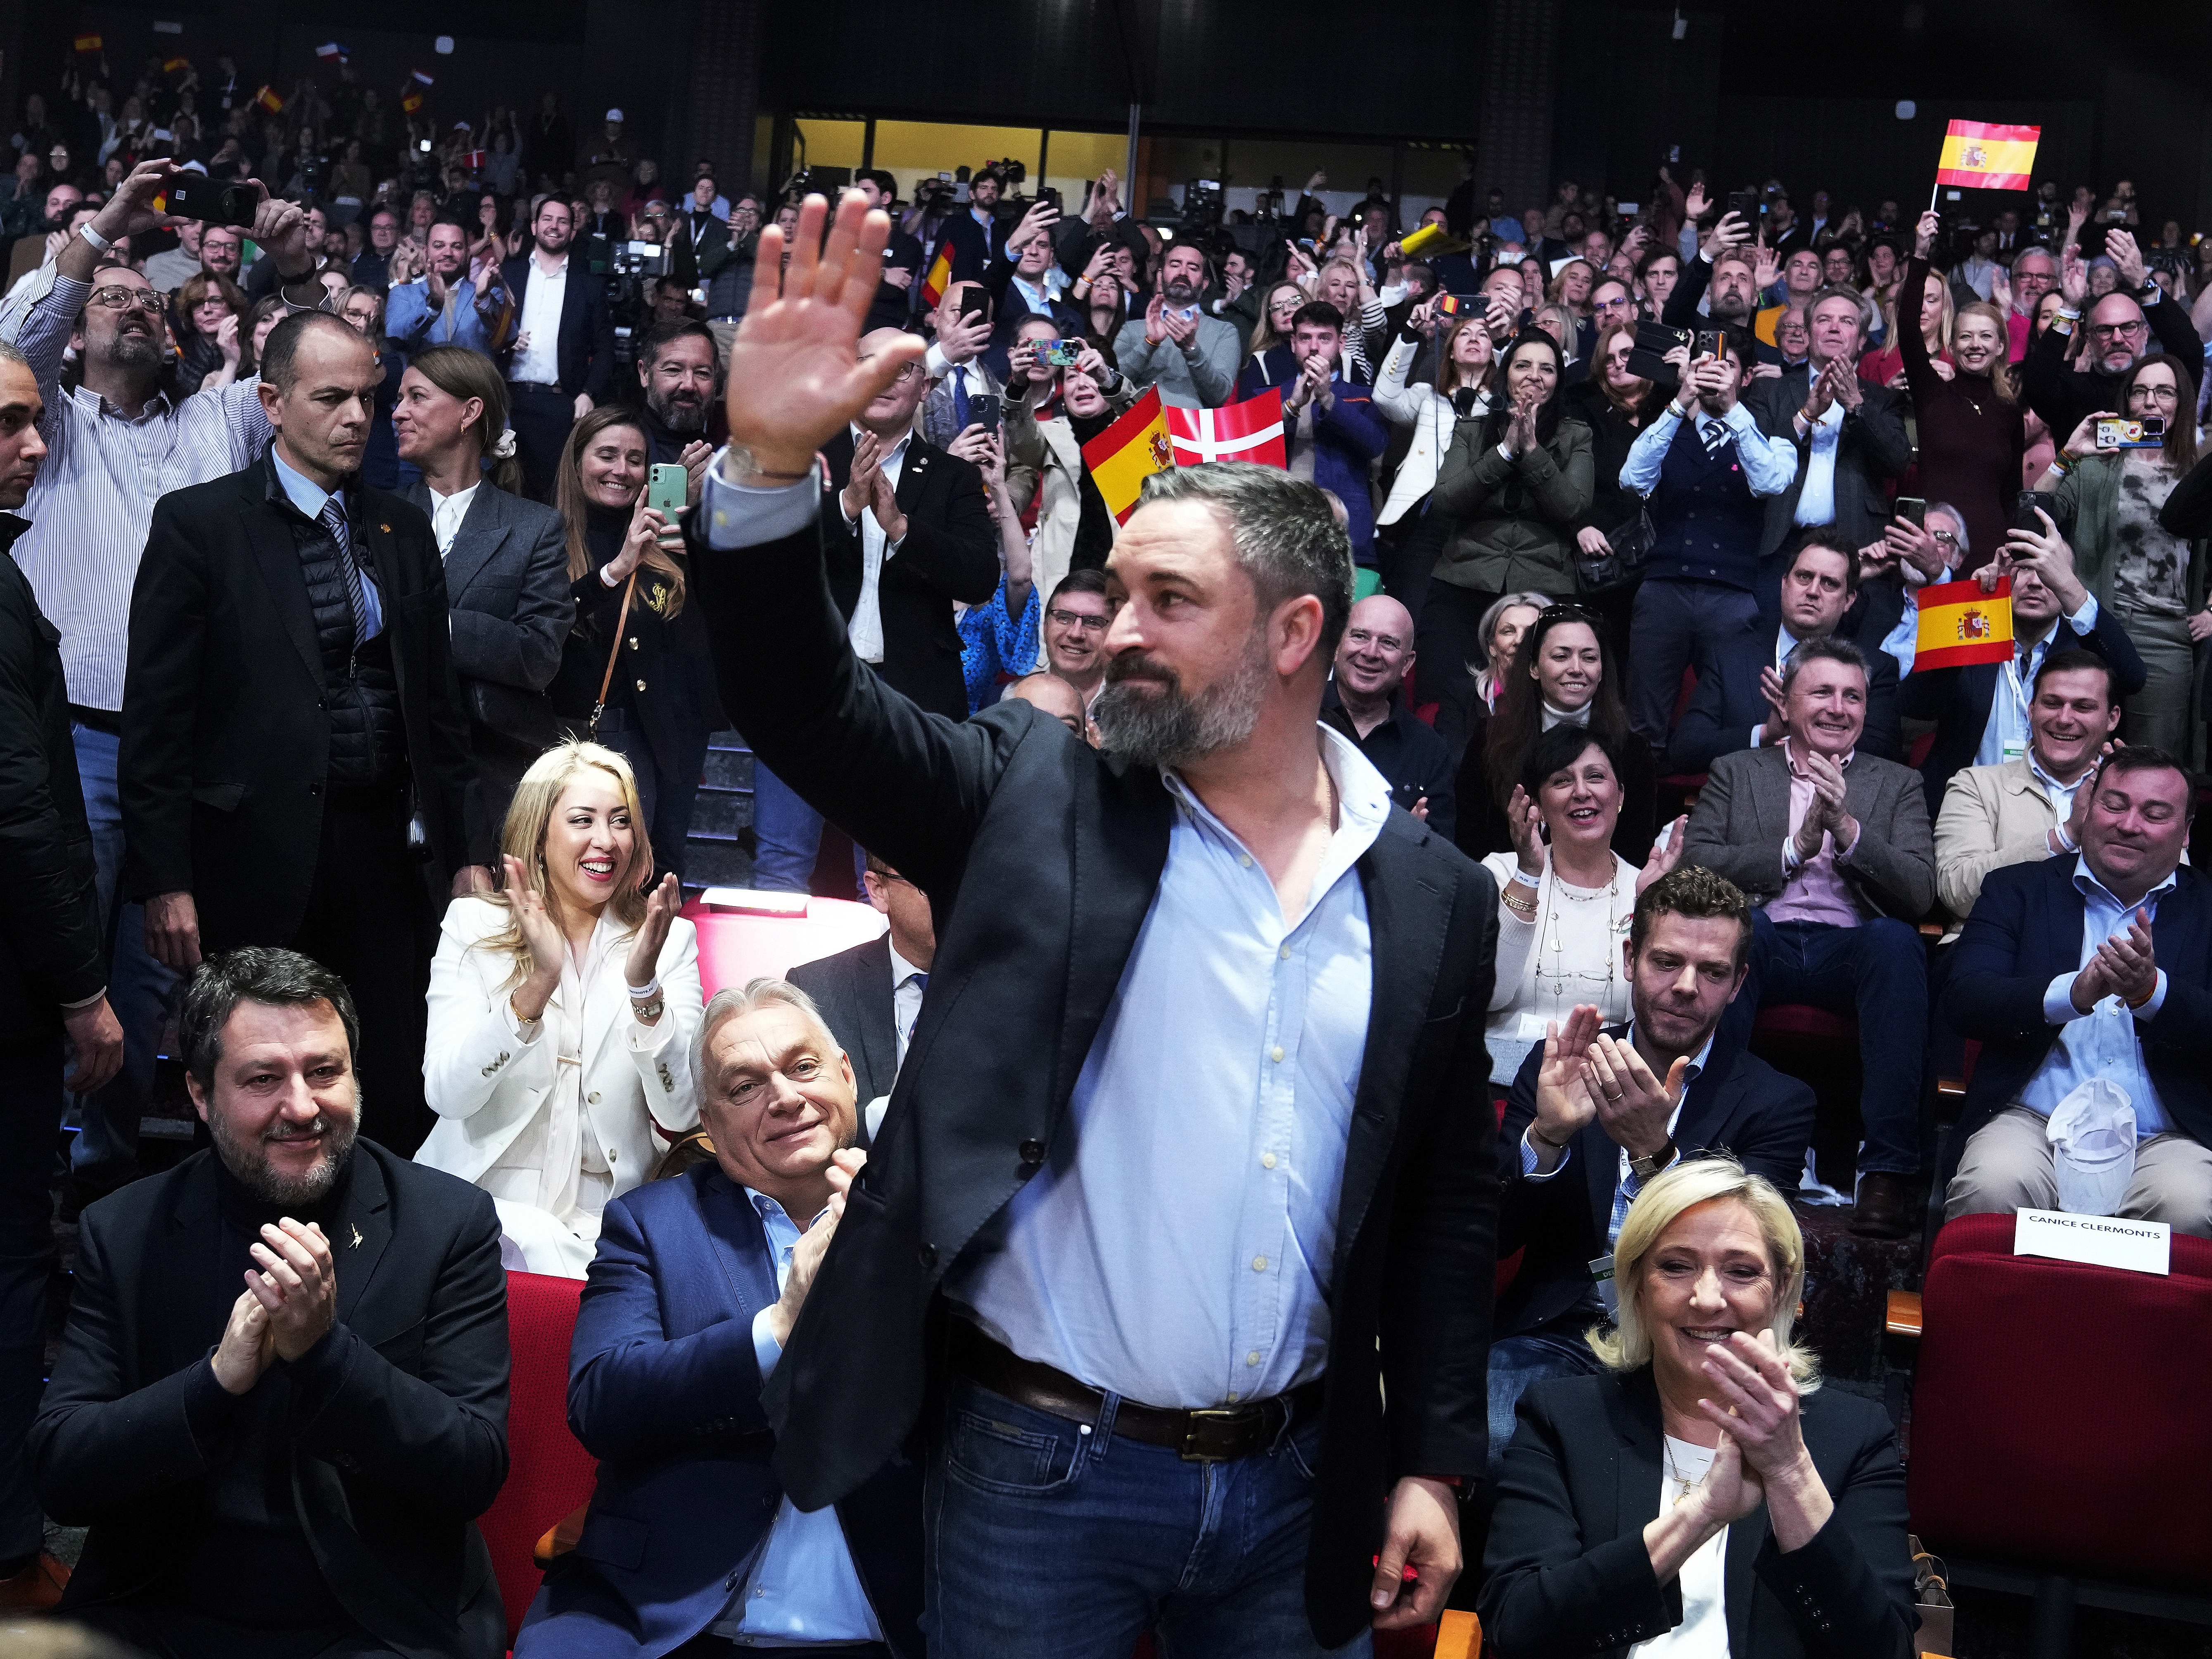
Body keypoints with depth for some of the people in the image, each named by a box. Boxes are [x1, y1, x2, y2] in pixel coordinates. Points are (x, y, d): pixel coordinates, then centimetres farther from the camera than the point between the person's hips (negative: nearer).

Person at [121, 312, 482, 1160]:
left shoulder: (401, 530, 11)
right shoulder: (197, 523, -4)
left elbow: (437, 701, 14)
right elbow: (156, 714, -7)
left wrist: (463, 854, 10)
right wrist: (163, 882, -11)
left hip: (380, 847, 4)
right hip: (254, 859, -4)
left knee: (397, 1098, 7)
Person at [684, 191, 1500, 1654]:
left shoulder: (1433, 896, 2)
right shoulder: (1035, 801, -2)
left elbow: (1450, 1203, 7)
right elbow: (805, 701, -13)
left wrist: (1435, 1465, 4)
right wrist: (772, 467, -29)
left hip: (1303, 1488, 2)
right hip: (1040, 1469, -1)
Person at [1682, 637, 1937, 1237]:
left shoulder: (1897, 784, 21)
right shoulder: (1735, 772, 21)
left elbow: (1919, 893, 4)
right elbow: (1695, 867, 4)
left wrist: (1846, 828, -9)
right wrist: (1794, 848, -4)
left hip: (1852, 950, 1)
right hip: (1762, 944, 0)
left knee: (1896, 939, -34)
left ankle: (1886, 1170, -35)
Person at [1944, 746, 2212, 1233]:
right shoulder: (2017, 890, 14)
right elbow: (1962, 998, -2)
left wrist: (2151, 992, -20)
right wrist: (2072, 993, -20)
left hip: (2164, 1136, 0)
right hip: (2034, 1120, 0)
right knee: (1990, 1188, -32)